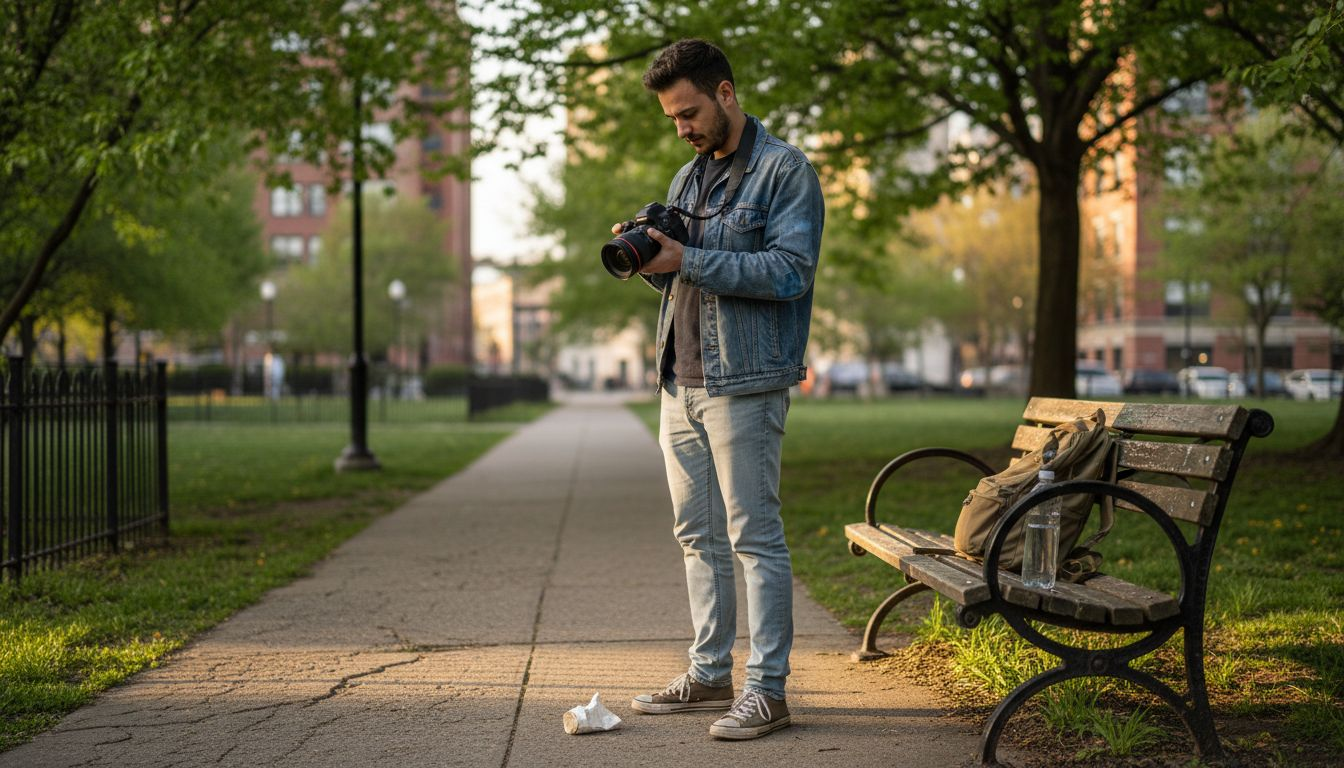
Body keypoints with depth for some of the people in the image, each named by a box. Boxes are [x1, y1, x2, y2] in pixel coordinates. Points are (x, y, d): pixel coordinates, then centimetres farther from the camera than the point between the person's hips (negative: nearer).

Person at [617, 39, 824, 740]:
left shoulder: (785, 171, -6)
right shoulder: (687, 178, 19)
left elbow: (790, 271, -17)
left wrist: (689, 259, -19)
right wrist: (648, 257, 0)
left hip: (743, 383, -8)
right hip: (680, 381, 8)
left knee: (754, 537, -5)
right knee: (698, 536, 11)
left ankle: (767, 689, 0)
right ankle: (711, 674, 20)